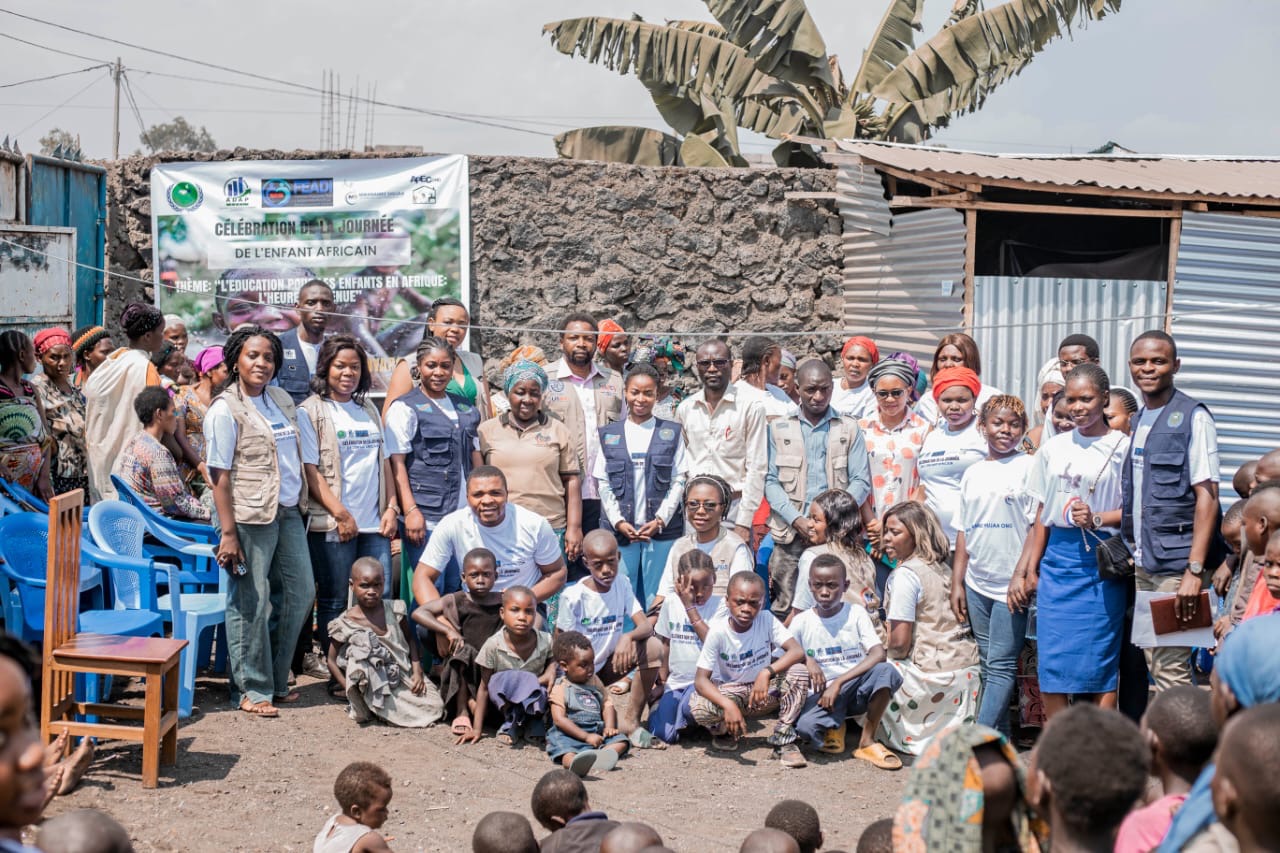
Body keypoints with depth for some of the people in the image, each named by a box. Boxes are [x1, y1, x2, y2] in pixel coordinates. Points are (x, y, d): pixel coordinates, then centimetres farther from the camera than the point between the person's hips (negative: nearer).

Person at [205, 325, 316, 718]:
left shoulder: (281, 399, 12)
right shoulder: (225, 410, -8)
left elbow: (304, 453, 19)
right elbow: (219, 476, -12)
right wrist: (228, 533, -17)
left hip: (288, 512, 7)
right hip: (251, 516, -7)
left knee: (300, 591, 11)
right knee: (251, 602, -1)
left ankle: (276, 679, 25)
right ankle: (254, 689, 10)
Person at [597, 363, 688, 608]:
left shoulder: (672, 433, 7)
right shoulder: (609, 435, 10)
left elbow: (678, 481, 3)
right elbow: (603, 483, 7)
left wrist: (660, 520, -8)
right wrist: (618, 521, -5)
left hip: (662, 530, -1)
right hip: (620, 530, 1)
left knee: (658, 601, 1)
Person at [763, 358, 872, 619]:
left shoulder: (849, 429, 9)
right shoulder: (779, 428, 10)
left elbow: (861, 481, 4)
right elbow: (771, 481, 3)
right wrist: (797, 520, -11)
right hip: (790, 534, 0)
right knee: (784, 610, -3)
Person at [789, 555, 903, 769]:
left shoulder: (856, 614, 0)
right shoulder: (801, 622, 3)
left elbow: (878, 654, -14)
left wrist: (839, 682, -21)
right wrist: (806, 659, -18)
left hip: (855, 689, 1)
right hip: (821, 694, -1)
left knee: (885, 671, -32)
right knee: (805, 726, -35)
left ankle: (867, 741, -12)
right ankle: (834, 726, 5)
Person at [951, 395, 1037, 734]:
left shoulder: (1029, 467, -2)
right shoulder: (973, 473, 13)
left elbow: (1038, 526, -7)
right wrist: (956, 583, 11)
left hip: (1011, 584, -6)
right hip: (976, 584, 6)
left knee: (1001, 665, -7)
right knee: (988, 664, 9)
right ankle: (1000, 738, 16)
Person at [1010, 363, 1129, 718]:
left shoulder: (1121, 447, -1)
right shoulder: (1053, 448, 12)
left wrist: (1097, 519, -19)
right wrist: (1030, 570, 12)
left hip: (1101, 562, -4)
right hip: (1058, 559, 4)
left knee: (1101, 664, -2)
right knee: (1050, 665, 2)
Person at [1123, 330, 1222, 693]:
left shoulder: (1192, 418, -7)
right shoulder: (1137, 421, 14)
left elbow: (1207, 497, -13)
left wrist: (1195, 571, -19)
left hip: (1175, 564, -7)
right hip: (1141, 565, 7)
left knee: (1171, 669, -7)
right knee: (1152, 663, 9)